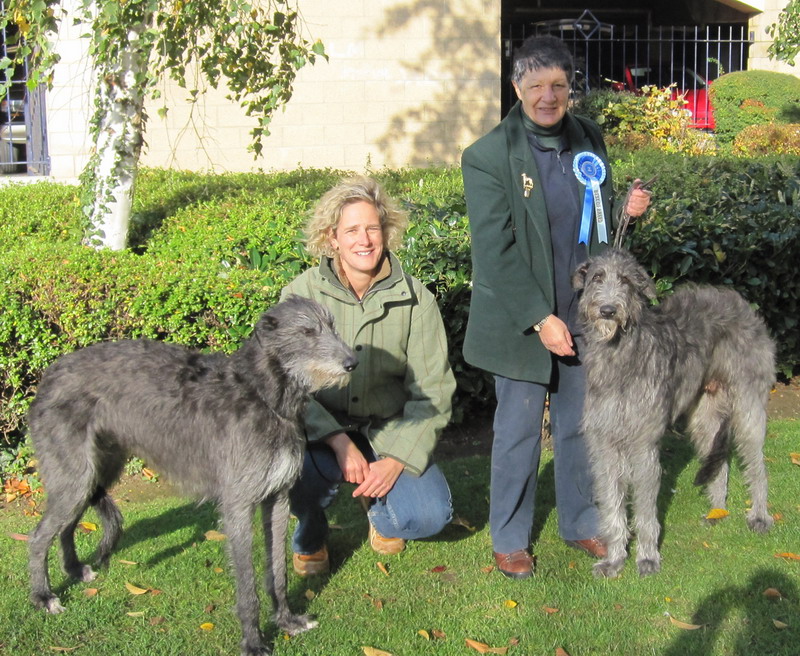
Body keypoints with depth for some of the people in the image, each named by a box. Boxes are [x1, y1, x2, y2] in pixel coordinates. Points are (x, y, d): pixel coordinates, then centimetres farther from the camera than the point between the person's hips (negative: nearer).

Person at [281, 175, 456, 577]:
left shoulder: (414, 299, -6)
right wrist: (339, 442, -26)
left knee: (430, 515, -22)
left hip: (389, 431, 1)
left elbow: (432, 392, -6)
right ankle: (309, 538, 5)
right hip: (321, 432, -1)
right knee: (298, 467, -34)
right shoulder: (302, 294, -8)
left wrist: (397, 459, -18)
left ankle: (380, 509, 19)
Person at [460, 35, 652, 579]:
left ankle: (581, 523, 33)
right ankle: (510, 539, 22)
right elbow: (495, 250, -15)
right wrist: (539, 318, -18)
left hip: (584, 315, 5)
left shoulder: (589, 140, 4)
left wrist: (627, 210, -4)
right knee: (519, 432, 5)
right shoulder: (488, 156, -12)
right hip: (521, 322, -4)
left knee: (582, 425, 15)